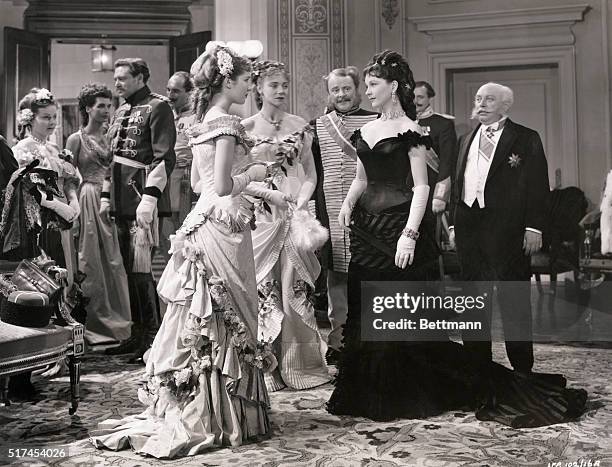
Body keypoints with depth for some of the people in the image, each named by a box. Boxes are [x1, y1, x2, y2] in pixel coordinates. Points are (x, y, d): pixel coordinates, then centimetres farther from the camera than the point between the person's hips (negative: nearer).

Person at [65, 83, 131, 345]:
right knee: (91, 262, 0)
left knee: (114, 262, 5)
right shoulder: (76, 139, 1)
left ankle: (116, 320, 15)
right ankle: (94, 322, 10)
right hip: (89, 203, -4)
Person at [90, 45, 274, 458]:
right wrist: (252, 173, -3)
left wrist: (242, 172, 20)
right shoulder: (228, 124, -13)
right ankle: (217, 415, 9)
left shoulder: (204, 120, 14)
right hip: (223, 224, -9)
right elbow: (223, 186, -20)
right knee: (224, 318, 0)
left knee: (202, 318, 12)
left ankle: (188, 405, 21)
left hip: (203, 220, 9)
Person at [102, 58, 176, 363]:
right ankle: (138, 334, 19)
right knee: (131, 270, 11)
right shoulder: (121, 112, 21)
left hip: (144, 201, -8)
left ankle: (153, 338, 0)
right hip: (123, 201, 8)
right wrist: (106, 196, 17)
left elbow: (164, 157, -14)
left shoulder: (157, 107, -5)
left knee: (140, 269, -10)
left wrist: (149, 198, -22)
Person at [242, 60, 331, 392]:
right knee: (263, 288, -1)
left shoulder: (300, 126, 9)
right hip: (261, 215, -2)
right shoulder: (246, 128, 1)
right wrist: (269, 193, -14)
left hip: (296, 213, 2)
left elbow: (310, 174, 10)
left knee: (296, 287, 4)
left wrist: (301, 202, -7)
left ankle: (299, 364, 15)